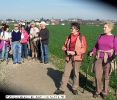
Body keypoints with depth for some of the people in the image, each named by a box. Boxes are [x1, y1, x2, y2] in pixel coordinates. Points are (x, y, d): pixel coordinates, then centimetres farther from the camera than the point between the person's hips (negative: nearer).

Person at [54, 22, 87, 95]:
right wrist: (66, 51, -8)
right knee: (66, 73, 5)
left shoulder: (82, 38, -7)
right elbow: (64, 46, 13)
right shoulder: (69, 37, 7)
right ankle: (62, 89, 12)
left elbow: (84, 49, -10)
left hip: (77, 58, -3)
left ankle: (75, 88, 27)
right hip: (68, 58, 4)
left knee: (76, 74, 11)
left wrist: (75, 52, -19)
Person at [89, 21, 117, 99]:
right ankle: (98, 91, 23)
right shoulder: (100, 36, 7)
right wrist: (92, 52, -6)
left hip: (108, 59, -2)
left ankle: (104, 92, 25)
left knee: (106, 76, 7)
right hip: (98, 58, 2)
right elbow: (96, 46, 10)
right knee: (97, 76, 1)